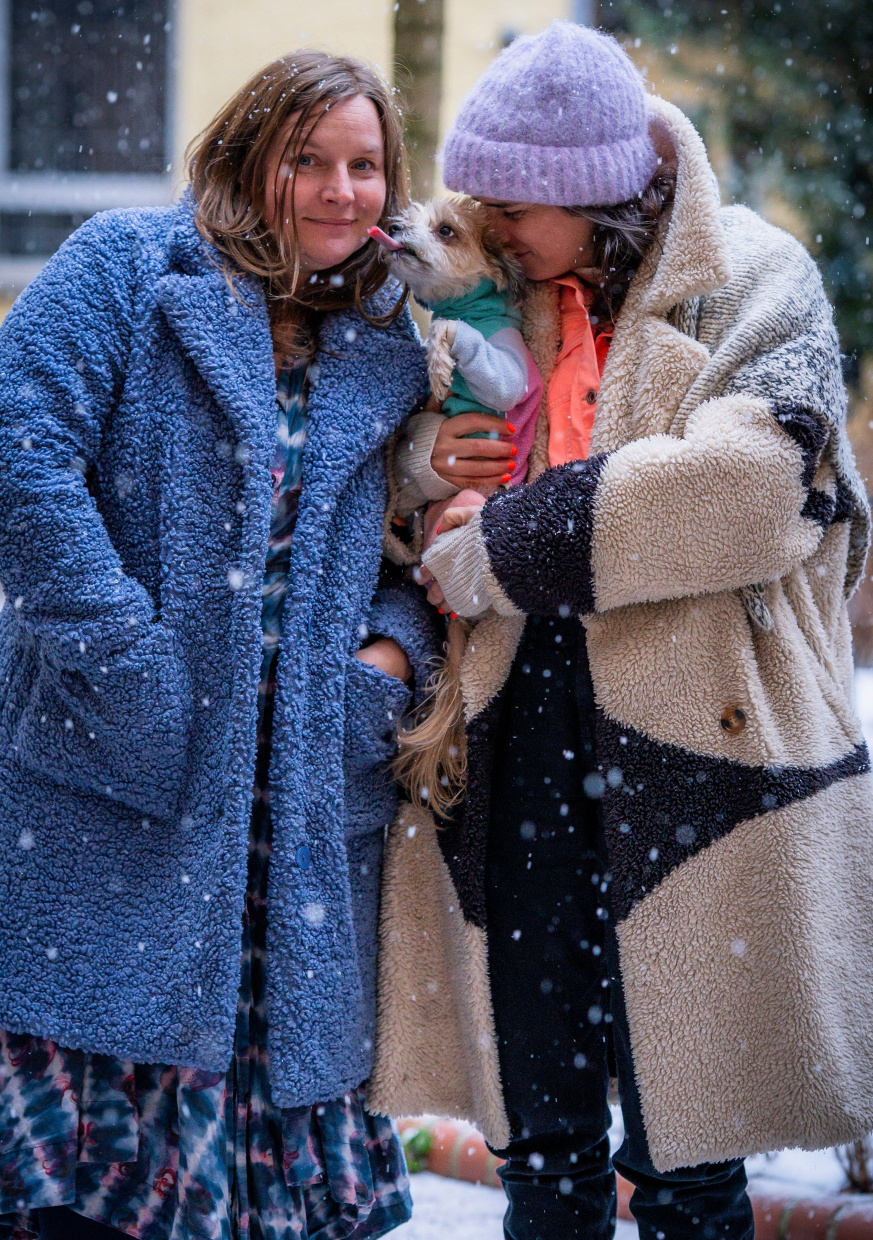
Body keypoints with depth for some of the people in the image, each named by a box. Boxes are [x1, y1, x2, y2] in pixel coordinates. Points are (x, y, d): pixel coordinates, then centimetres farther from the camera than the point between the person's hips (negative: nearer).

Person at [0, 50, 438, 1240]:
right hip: (113, 778, -5)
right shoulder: (128, 268, 0)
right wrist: (127, 657, -17)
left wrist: (395, 651, -1)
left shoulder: (384, 349, 16)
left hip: (306, 794, 5)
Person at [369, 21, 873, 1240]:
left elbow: (738, 480, -21)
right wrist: (431, 459, -1)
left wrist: (496, 549, -14)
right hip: (518, 761, 5)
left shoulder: (754, 288, -3)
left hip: (691, 760, -5)